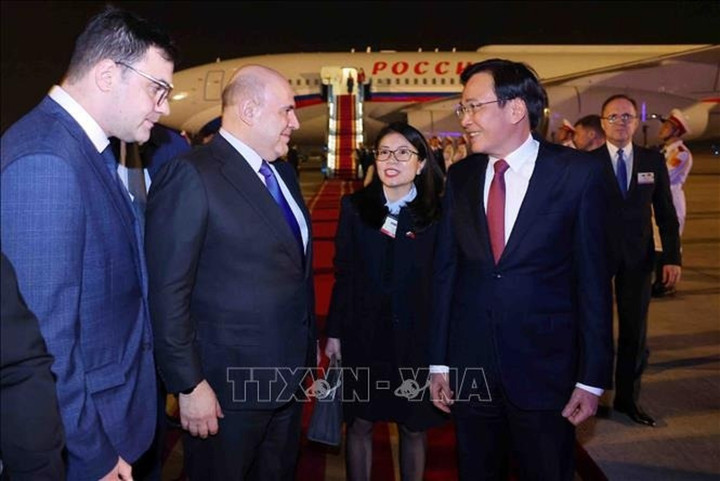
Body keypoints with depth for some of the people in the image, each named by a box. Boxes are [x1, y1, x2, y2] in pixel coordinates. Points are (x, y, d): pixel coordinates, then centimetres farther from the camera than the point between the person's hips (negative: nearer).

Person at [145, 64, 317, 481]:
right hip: (228, 383, -7)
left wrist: (308, 347, 12)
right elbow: (168, 291, -18)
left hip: (288, 374, 8)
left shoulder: (282, 172, 9)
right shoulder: (192, 175, -17)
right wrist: (189, 384, -17)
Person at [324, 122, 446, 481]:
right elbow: (343, 275, 1)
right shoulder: (354, 207, 0)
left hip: (417, 338, -1)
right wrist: (334, 332, 0)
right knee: (360, 422, 13)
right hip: (363, 335, 1)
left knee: (414, 427, 13)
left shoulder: (437, 214, -4)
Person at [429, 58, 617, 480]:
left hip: (545, 370, -3)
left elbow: (595, 281, -7)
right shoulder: (460, 177, 2)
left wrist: (593, 379, -7)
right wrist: (439, 362, 3)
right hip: (470, 367, 3)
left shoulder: (581, 174, -8)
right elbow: (445, 272, 3)